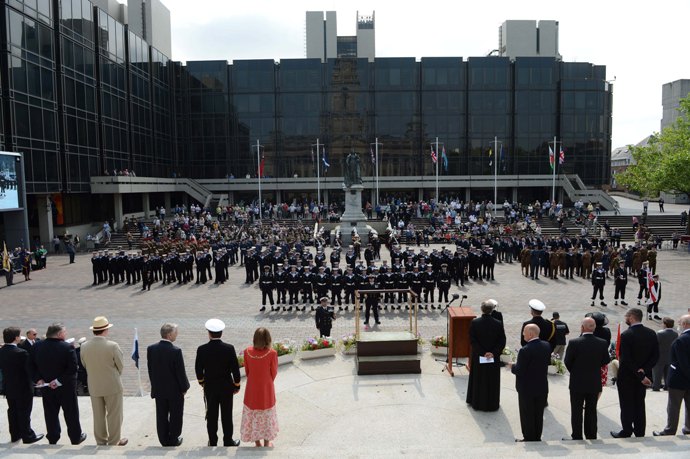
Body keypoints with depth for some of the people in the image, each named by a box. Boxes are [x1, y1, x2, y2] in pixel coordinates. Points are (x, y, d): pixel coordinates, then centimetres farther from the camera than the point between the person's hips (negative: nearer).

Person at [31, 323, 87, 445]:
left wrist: (38, 379, -3)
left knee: (50, 413, 16)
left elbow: (32, 366, 0)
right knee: (71, 413, 10)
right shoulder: (67, 347, -21)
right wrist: (59, 381, -19)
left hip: (47, 387, 4)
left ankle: (52, 439, 25)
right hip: (66, 387, -4)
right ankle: (76, 438, 21)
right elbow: (73, 368, -26)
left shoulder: (37, 346, -5)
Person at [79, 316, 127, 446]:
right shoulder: (113, 346, -20)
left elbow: (84, 365, 5)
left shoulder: (84, 346, -8)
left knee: (98, 416, 15)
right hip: (112, 386, -4)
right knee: (114, 415, 8)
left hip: (94, 386, 4)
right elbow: (120, 367, -9)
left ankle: (101, 442, 26)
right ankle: (114, 442, 16)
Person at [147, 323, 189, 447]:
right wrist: (184, 387, -2)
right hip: (175, 390, -4)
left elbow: (150, 369, 2)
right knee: (175, 416, 13)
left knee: (161, 416, 15)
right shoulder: (176, 351, -23)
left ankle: (164, 440, 25)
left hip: (158, 389, 4)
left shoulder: (151, 349, -7)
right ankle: (173, 440, 24)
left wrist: (155, 384, 14)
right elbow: (180, 372, -17)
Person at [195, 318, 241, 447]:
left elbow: (198, 369, -3)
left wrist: (201, 381, 16)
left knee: (211, 416, 14)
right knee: (227, 416, 11)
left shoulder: (202, 349, -15)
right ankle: (228, 442, 21)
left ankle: (213, 443, 24)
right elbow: (235, 369, -11)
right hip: (226, 387, -1)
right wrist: (237, 385, 3)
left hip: (210, 387, 1)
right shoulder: (229, 348, -17)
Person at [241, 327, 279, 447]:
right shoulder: (272, 353, -22)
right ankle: (267, 442, 28)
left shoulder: (247, 351, -15)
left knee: (253, 414, 19)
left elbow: (247, 371, -3)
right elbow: (274, 373, -9)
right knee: (266, 415, 17)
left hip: (252, 389, 2)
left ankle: (257, 442, 30)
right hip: (266, 389, -2)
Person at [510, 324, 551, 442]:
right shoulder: (547, 346, -4)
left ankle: (529, 438, 18)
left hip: (527, 389, -6)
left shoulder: (525, 350, -25)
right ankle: (537, 437, 28)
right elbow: (548, 362, 9)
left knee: (527, 415, 9)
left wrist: (512, 367, -1)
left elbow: (519, 371, -20)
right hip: (542, 387, 6)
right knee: (539, 414, 18)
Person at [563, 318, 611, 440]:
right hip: (594, 384, 3)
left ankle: (577, 437, 14)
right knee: (591, 411, 15)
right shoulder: (602, 343, -9)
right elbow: (606, 361, 3)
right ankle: (591, 437, 23)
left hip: (577, 383, -3)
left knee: (576, 412, 9)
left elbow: (567, 362, -10)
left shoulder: (574, 343, -19)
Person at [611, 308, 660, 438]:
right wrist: (643, 371, -9)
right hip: (643, 375, 6)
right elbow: (655, 356, -2)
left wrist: (641, 376, -17)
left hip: (627, 377, -6)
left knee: (626, 406, 6)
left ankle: (626, 432, 13)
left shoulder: (626, 335, -21)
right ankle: (640, 433, 26)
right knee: (640, 405, 17)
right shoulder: (651, 333, -2)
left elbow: (626, 359, -23)